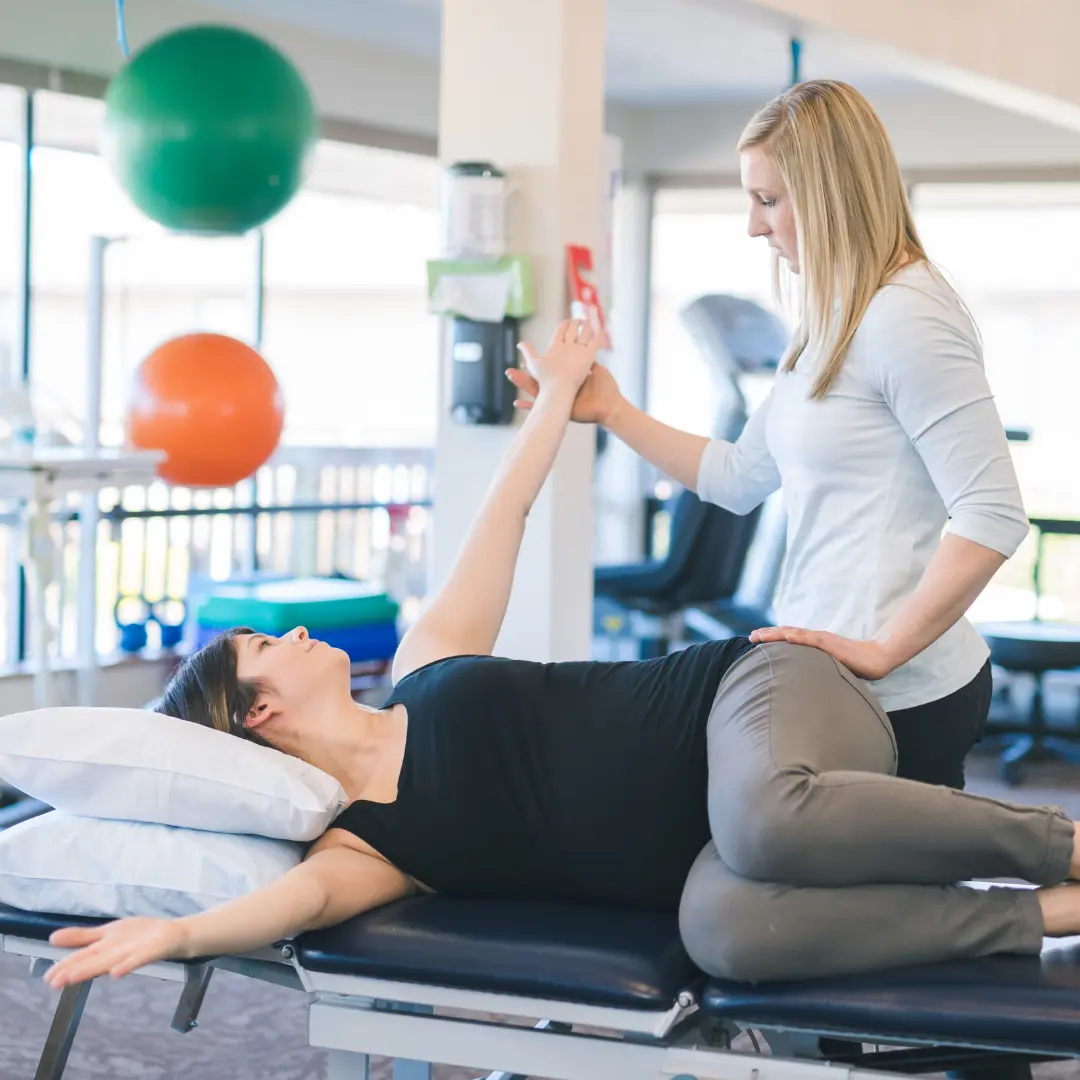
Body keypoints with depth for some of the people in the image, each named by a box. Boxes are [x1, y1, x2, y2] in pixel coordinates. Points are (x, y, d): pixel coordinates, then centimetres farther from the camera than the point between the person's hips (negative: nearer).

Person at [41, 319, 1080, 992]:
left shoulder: (428, 669, 16)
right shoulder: (367, 844, 1)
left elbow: (500, 519, 23)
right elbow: (310, 893, -21)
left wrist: (563, 389, 28)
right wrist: (175, 931, -40)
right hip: (729, 832, -2)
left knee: (763, 817, -38)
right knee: (724, 925, -41)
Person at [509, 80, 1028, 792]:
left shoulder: (906, 318, -16)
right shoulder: (834, 323, 15)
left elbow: (993, 517, -21)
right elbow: (740, 479, 19)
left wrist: (882, 650, -22)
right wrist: (612, 412, 14)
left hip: (903, 697, -9)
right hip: (837, 679, 9)